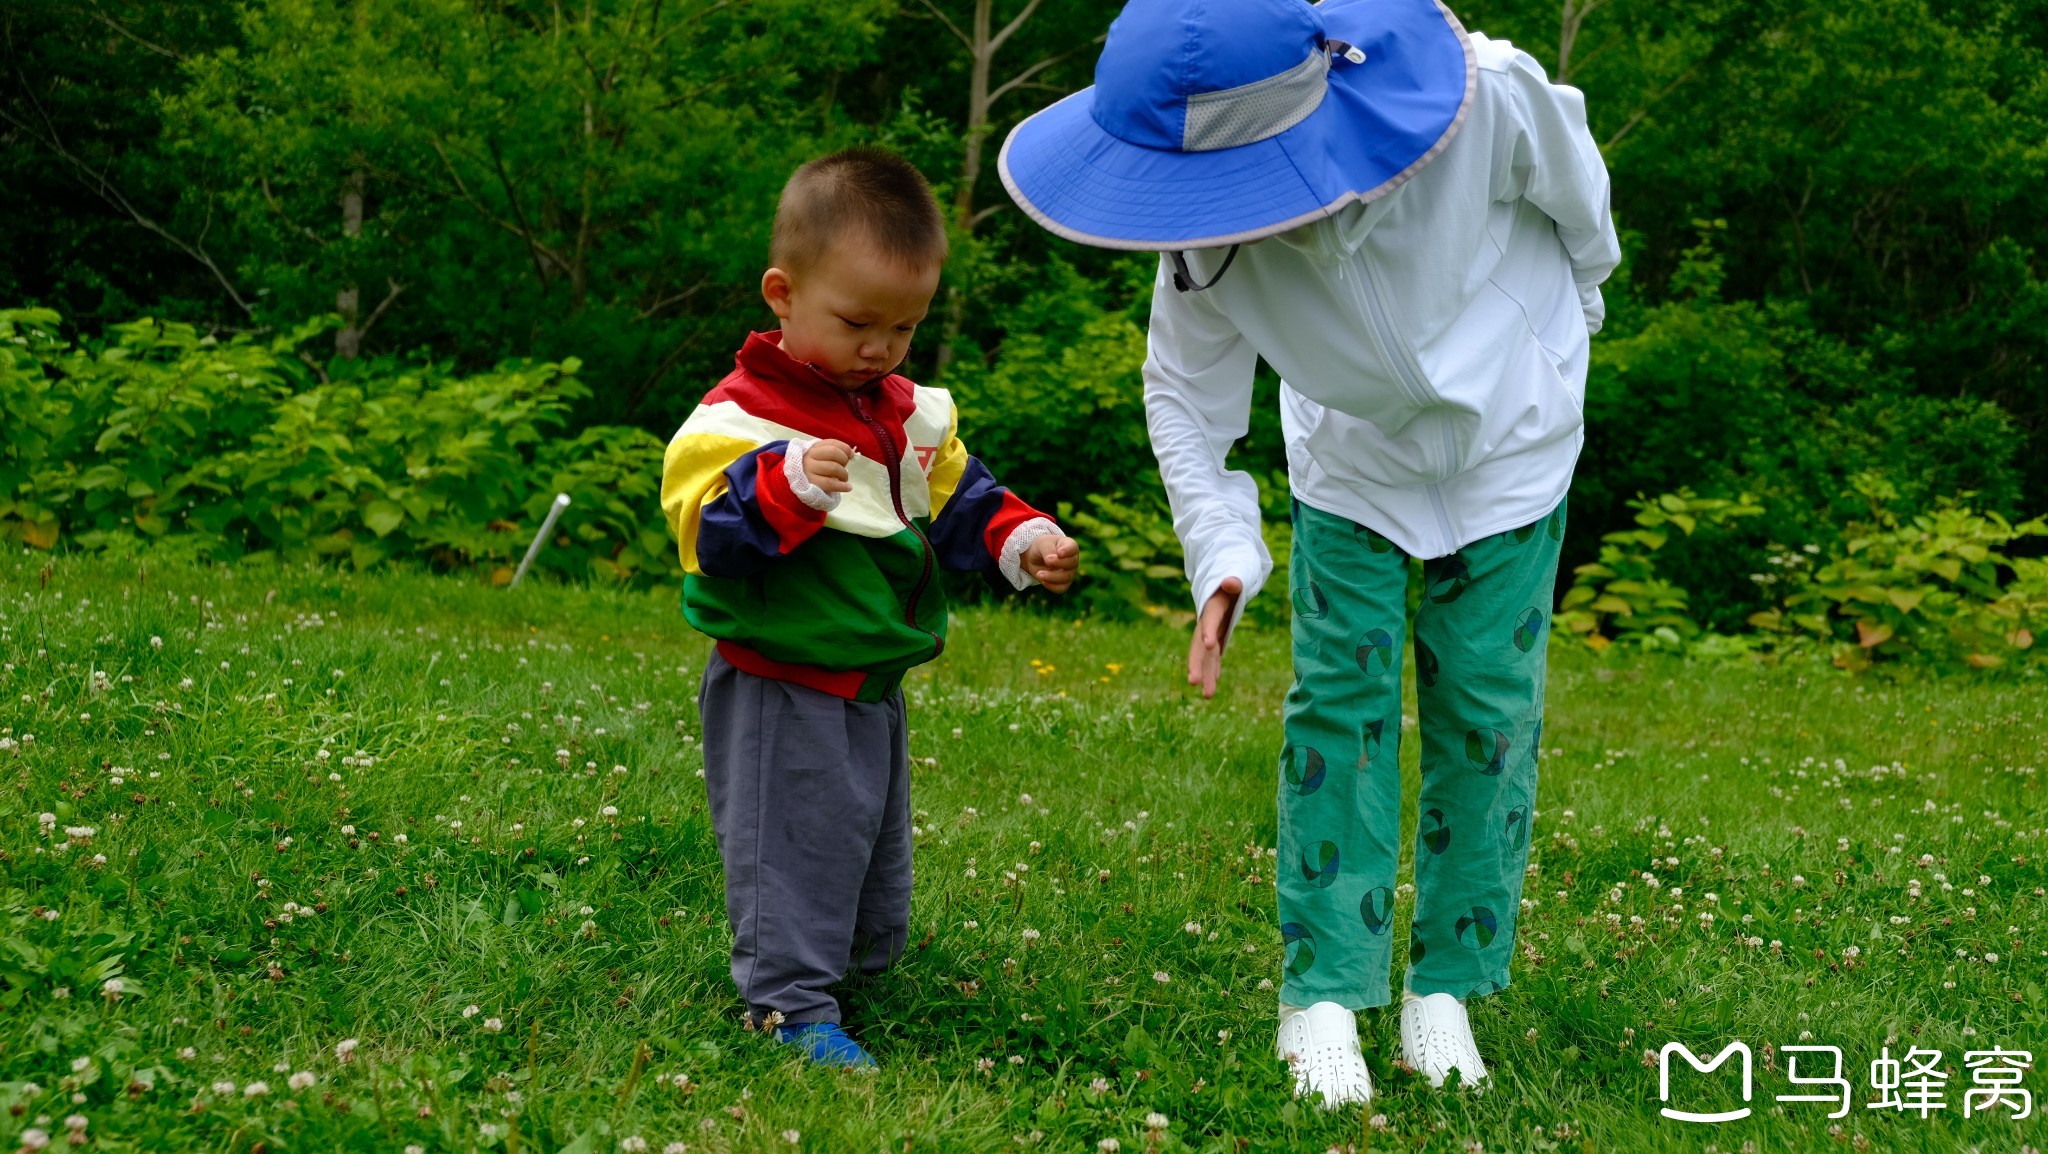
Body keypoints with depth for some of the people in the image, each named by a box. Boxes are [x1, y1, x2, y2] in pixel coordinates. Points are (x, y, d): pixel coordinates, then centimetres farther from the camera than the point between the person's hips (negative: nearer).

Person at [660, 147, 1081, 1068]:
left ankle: (861, 958, 38)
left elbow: (957, 502, 15)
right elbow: (709, 534, -25)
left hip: (873, 683, 8)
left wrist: (1018, 542, -3)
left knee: (875, 843, 21)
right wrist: (786, 486, -42)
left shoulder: (911, 413, 6)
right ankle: (789, 1002, 4)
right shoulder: (741, 415, -17)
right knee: (791, 848, -4)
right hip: (778, 691, -8)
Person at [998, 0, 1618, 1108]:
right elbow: (1185, 396, -13)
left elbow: (1571, 185, -12)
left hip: (1509, 445, -1)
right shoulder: (1206, 245, -30)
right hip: (1352, 459, 1)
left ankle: (1447, 984, 14)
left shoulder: (1486, 100, -37)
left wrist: (1573, 302, 7)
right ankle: (1324, 996, 2)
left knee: (1487, 708, 1)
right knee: (1336, 701, -5)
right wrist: (1221, 554, -26)